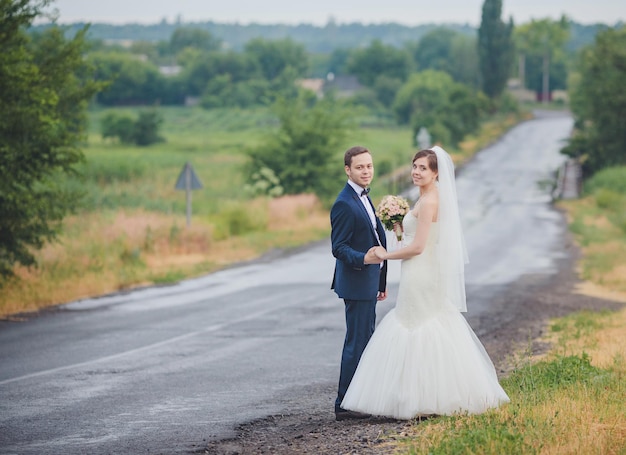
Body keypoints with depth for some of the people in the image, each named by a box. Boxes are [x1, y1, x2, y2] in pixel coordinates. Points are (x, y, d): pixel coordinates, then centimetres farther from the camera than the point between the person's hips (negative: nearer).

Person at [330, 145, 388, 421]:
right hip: (356, 283, -10)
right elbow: (339, 248, -21)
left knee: (363, 341, 15)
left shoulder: (363, 197, 14)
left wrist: (379, 282, 23)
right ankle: (345, 405, -6)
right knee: (357, 342, -9)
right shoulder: (344, 204, -17)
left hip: (368, 283, 10)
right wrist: (363, 259, -39)